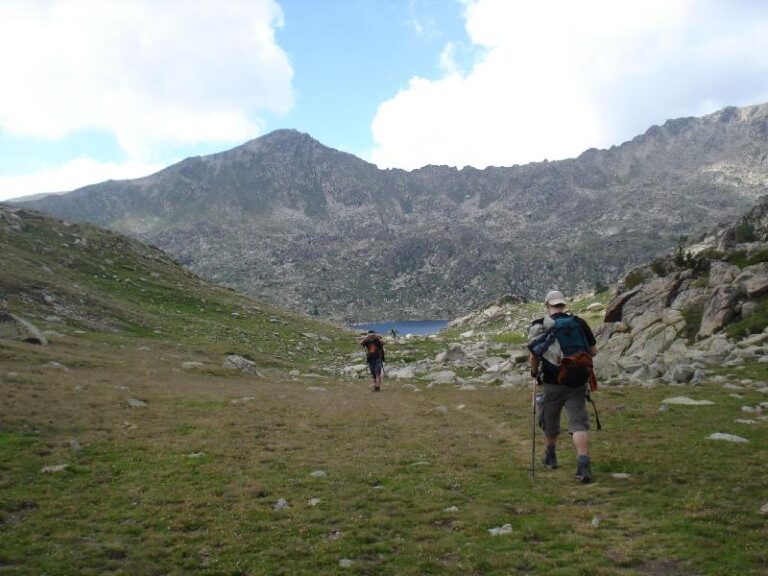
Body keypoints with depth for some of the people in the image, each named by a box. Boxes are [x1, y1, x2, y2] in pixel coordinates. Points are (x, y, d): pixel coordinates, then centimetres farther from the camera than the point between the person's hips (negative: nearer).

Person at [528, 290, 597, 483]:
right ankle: (583, 465, -15)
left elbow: (533, 356, -5)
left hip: (553, 382, -1)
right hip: (578, 382, 1)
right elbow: (593, 351, 6)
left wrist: (535, 371, 15)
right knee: (579, 423, 1)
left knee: (550, 421, 19)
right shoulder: (579, 322, 1)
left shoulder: (540, 326, -4)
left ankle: (550, 457, 38)